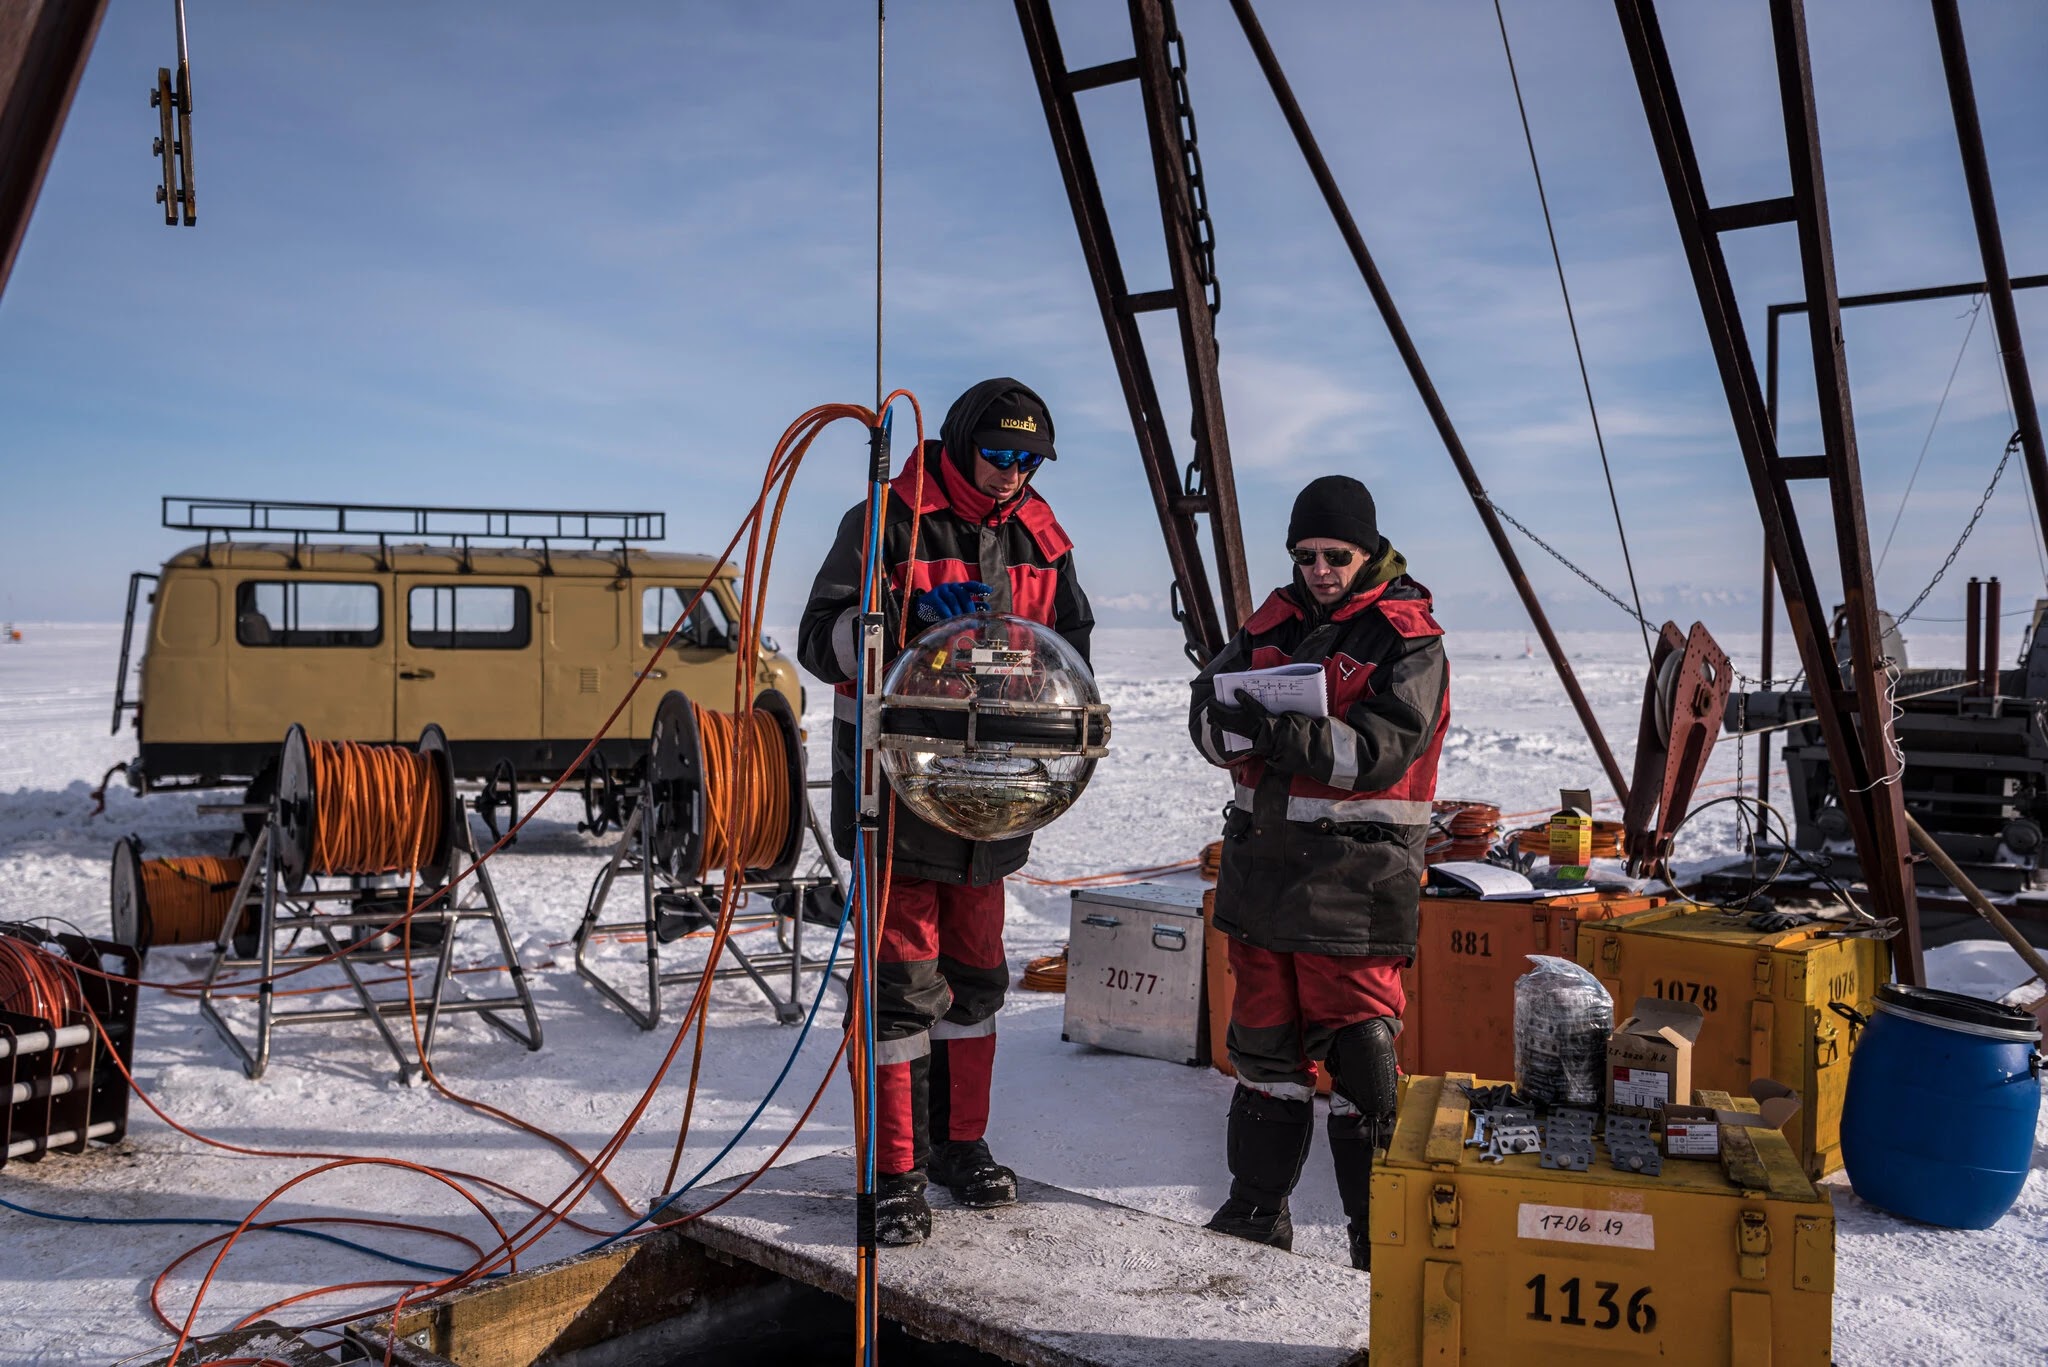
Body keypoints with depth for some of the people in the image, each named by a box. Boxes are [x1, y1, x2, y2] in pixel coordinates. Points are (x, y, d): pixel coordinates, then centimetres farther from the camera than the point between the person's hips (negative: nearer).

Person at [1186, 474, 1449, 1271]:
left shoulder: (1408, 638, -5)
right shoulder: (1275, 622, 11)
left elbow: (1382, 751, -18)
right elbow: (1207, 711, 4)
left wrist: (1286, 734, -30)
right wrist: (1243, 723, -19)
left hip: (1355, 883, -6)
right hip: (1264, 867, 6)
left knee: (1360, 1056, -2)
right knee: (1265, 1044, 15)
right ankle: (1257, 1210, 29)